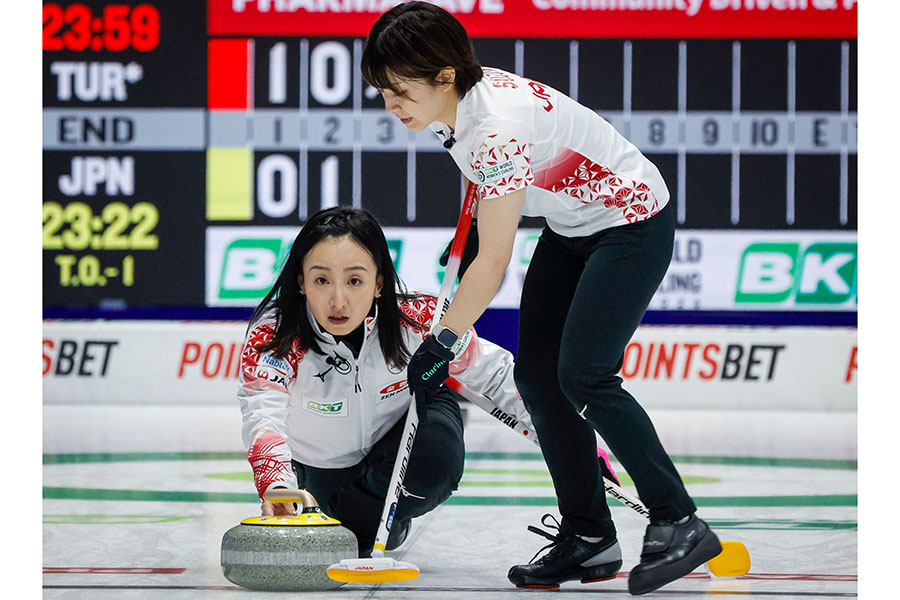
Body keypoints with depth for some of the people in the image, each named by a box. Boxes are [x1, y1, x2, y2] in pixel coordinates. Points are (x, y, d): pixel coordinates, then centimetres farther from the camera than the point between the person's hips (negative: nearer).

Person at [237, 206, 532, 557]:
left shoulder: (419, 322, -27)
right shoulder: (271, 338, -33)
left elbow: (493, 374, -10)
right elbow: (263, 416, -50)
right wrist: (277, 487, -70)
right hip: (322, 469, 1)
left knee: (438, 461, -31)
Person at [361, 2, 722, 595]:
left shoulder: (499, 125, -34)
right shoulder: (458, 105, -7)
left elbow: (494, 261, -30)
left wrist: (443, 341, -24)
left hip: (634, 224, -9)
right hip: (572, 228, 10)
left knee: (583, 375, -19)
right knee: (537, 373, 0)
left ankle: (680, 524, -11)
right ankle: (589, 537, 6)